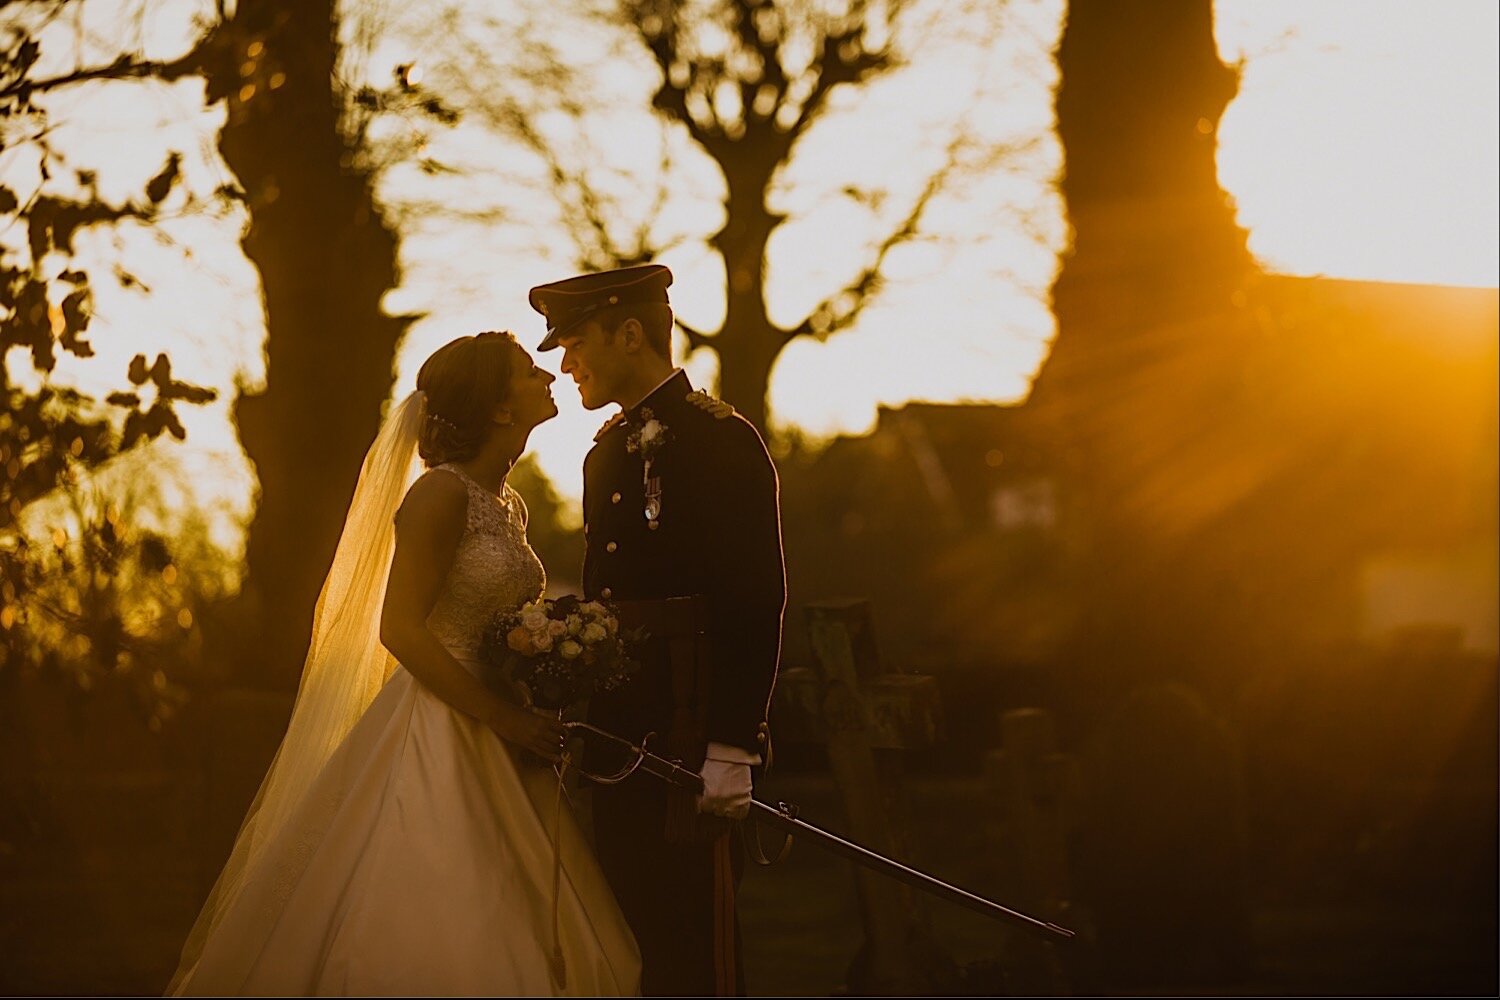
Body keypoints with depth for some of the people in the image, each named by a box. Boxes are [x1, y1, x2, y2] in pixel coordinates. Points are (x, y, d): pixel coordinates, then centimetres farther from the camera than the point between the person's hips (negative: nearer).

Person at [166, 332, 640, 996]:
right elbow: (400, 630, -17)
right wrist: (504, 717, -17)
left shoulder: (508, 506, 14)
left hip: (494, 750, 8)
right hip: (437, 736, -8)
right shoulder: (441, 494, -12)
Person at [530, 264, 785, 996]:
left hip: (692, 740, -8)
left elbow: (757, 601, -14)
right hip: (620, 740, 8)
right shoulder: (607, 451, 17)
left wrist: (731, 748, -19)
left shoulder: (721, 439, -8)